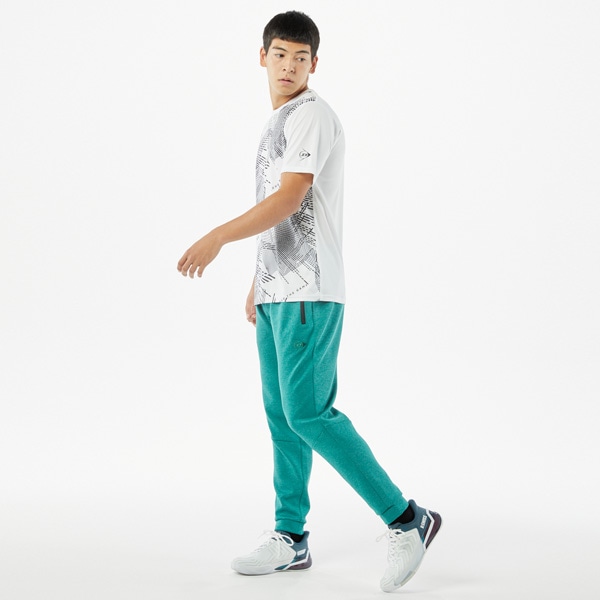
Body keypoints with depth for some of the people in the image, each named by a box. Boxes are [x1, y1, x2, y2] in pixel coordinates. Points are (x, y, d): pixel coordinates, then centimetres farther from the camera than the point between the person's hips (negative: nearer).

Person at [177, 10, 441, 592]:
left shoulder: (313, 115, -9)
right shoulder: (277, 124, 21)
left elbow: (290, 199, -20)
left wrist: (217, 237, -23)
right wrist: (259, 282, 24)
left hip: (308, 294, -9)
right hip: (278, 293, 9)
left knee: (307, 413, -13)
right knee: (281, 414, 10)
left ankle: (406, 519, -5)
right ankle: (290, 538, 19)